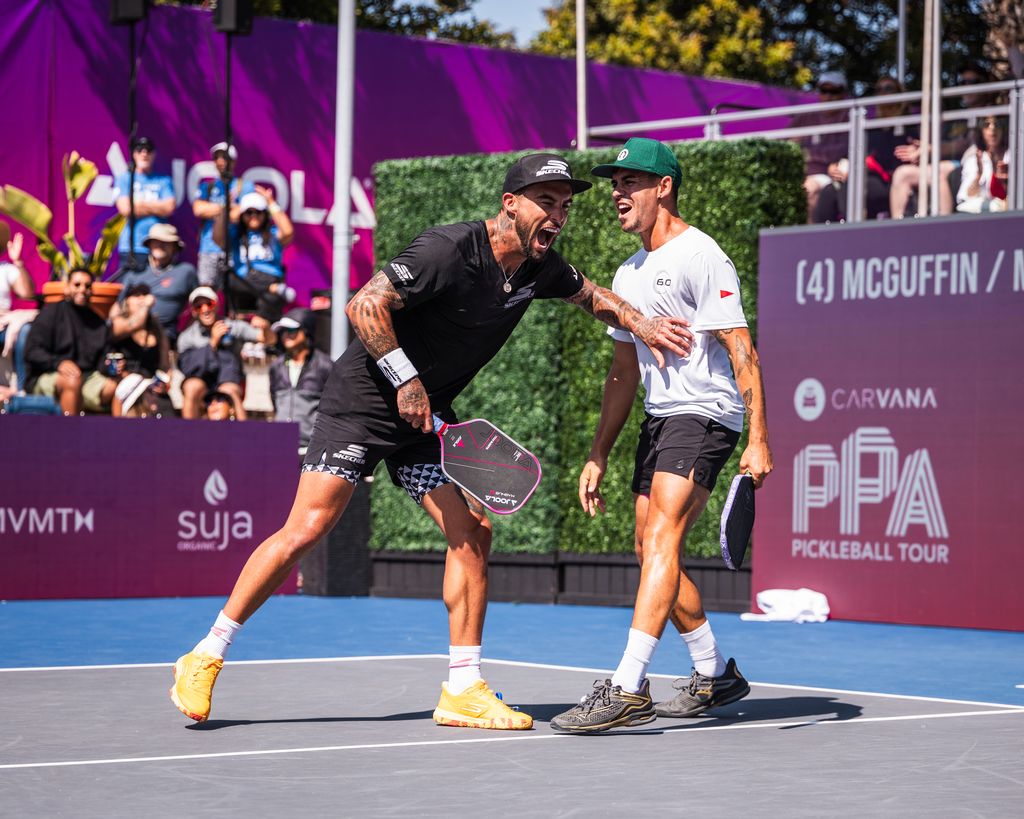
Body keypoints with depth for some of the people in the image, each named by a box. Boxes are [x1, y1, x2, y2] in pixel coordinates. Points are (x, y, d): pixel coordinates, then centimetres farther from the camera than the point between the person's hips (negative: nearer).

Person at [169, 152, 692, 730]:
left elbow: (592, 294, 23)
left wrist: (642, 324, 5)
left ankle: (463, 691, 3)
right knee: (307, 528, -12)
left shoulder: (540, 268, 1)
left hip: (428, 416, 7)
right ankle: (205, 658, -2)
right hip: (365, 397, -7)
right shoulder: (450, 250, -23)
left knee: (473, 533, -4)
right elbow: (365, 306, -24)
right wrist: (405, 379, -23)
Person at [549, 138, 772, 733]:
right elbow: (625, 373, 22)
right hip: (660, 418, 9)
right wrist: (598, 457, 19)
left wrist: (758, 440, -22)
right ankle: (716, 675, 26)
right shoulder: (629, 275, 17)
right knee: (652, 552, 10)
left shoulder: (700, 256, -10)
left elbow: (743, 353, -15)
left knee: (661, 539, -20)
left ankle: (628, 690, -28)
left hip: (706, 413, -9)